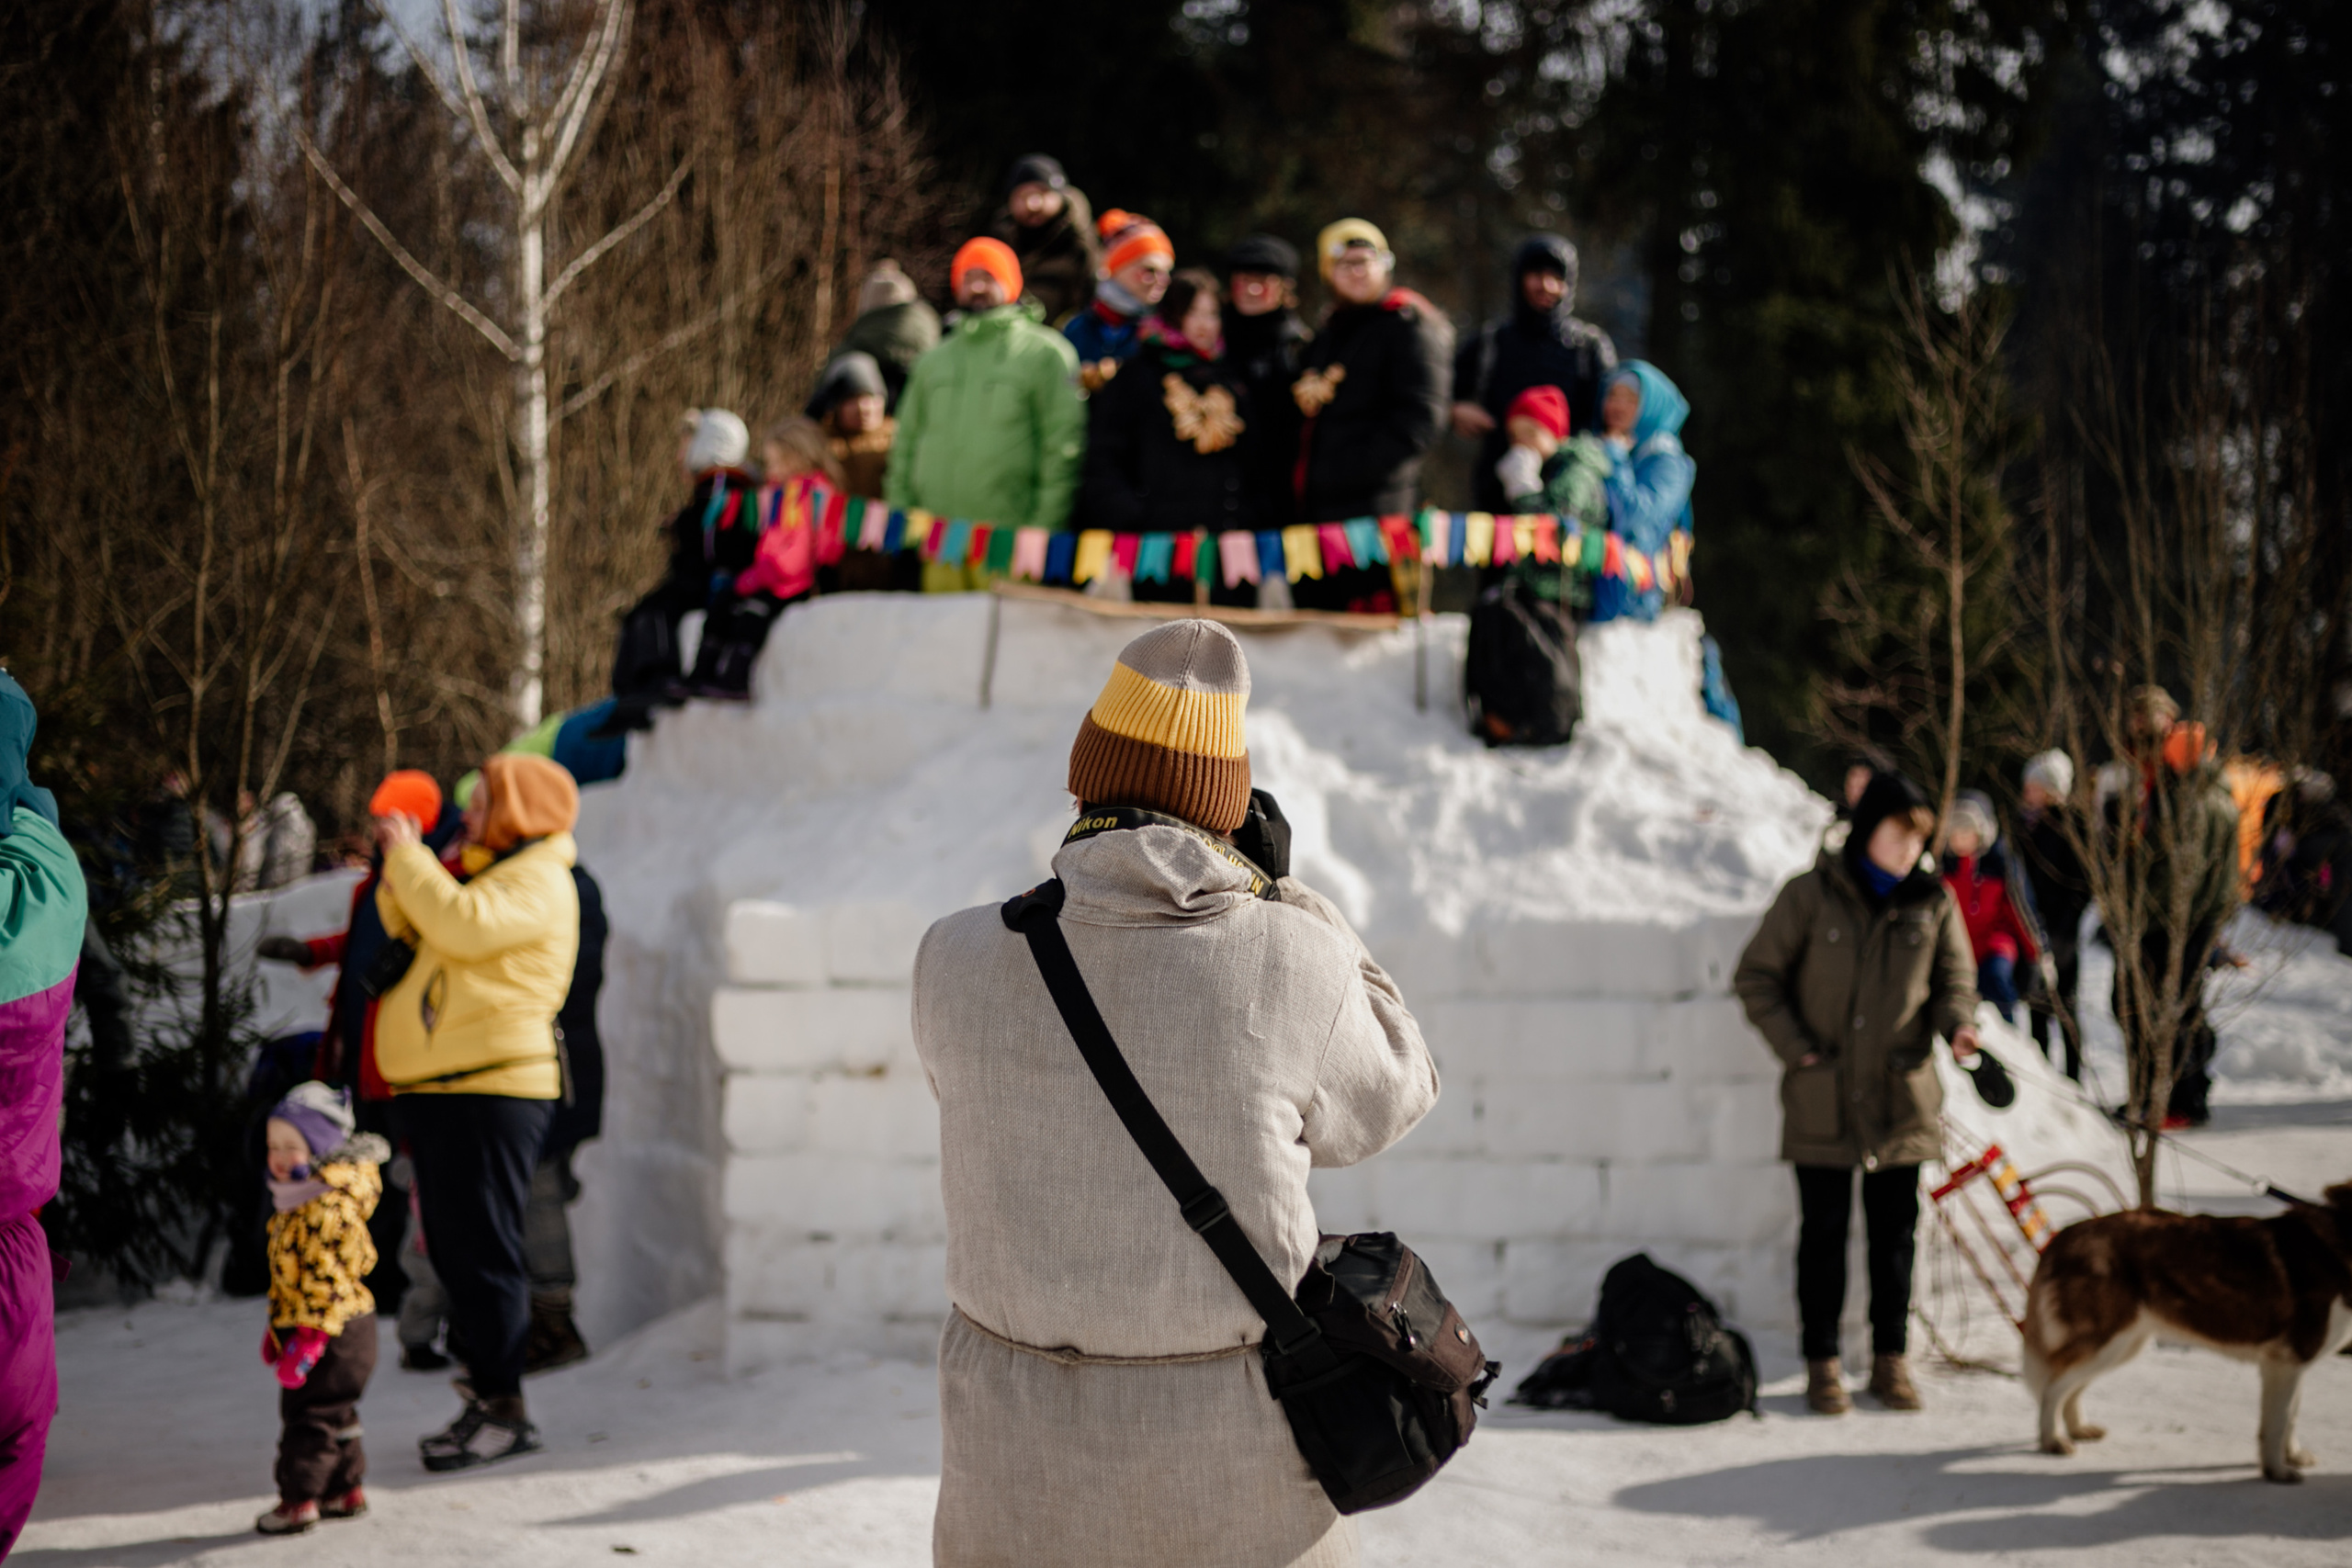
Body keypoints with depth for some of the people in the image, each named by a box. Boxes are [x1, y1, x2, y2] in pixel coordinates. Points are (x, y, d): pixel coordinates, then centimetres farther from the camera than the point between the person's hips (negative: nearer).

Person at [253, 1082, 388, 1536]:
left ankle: (299, 1499, 2)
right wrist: (277, 1327, 24)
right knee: (335, 1414, 19)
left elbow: (326, 1278, -26)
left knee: (307, 1415, -4)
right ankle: (347, 1489, 30)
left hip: (333, 1329, -11)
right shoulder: (296, 1204, 13)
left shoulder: (327, 1209, -22)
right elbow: (286, 1274, 22)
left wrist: (310, 1337, -27)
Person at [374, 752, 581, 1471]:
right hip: (441, 1089, 10)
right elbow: (412, 930, 26)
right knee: (456, 1251, 11)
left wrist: (407, 857, -15)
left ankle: (505, 1410, -9)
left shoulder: (537, 881, -8)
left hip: (491, 1089, -10)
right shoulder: (486, 874, 25)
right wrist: (400, 868, 11)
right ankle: (483, 1400, 17)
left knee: (482, 1251, -11)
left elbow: (461, 925, -25)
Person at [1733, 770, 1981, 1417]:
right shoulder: (1812, 896, -3)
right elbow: (1757, 977, 2)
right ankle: (1822, 1364, 12)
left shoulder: (1933, 903, 5)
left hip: (1902, 1101, 3)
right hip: (1823, 1102, -2)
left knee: (1895, 1232, 8)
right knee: (1824, 1234, 3)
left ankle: (1890, 1359, 19)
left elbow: (1955, 978, 11)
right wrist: (1795, 1048, -7)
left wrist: (1957, 1024, -12)